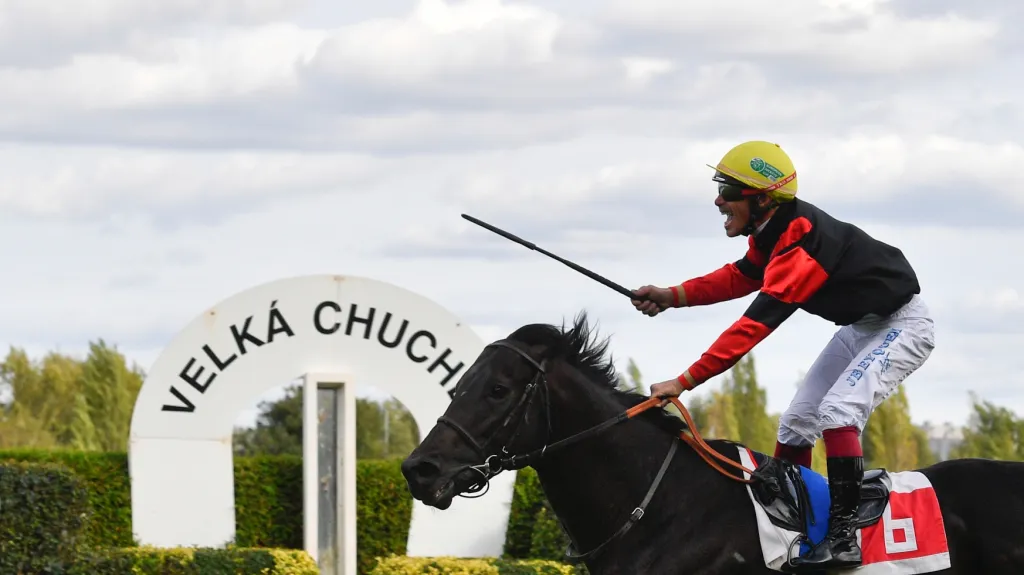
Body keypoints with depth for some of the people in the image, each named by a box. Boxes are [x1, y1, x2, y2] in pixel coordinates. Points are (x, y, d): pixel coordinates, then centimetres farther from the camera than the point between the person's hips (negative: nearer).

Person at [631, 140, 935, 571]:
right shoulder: (774, 230, -6)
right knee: (795, 422, 7)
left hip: (902, 325, -10)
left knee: (837, 410, -28)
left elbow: (756, 324, -38)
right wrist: (672, 296, -1)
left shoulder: (801, 241, -35)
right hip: (861, 326, 10)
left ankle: (844, 535, -27)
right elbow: (740, 277, 13)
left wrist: (685, 381, -37)